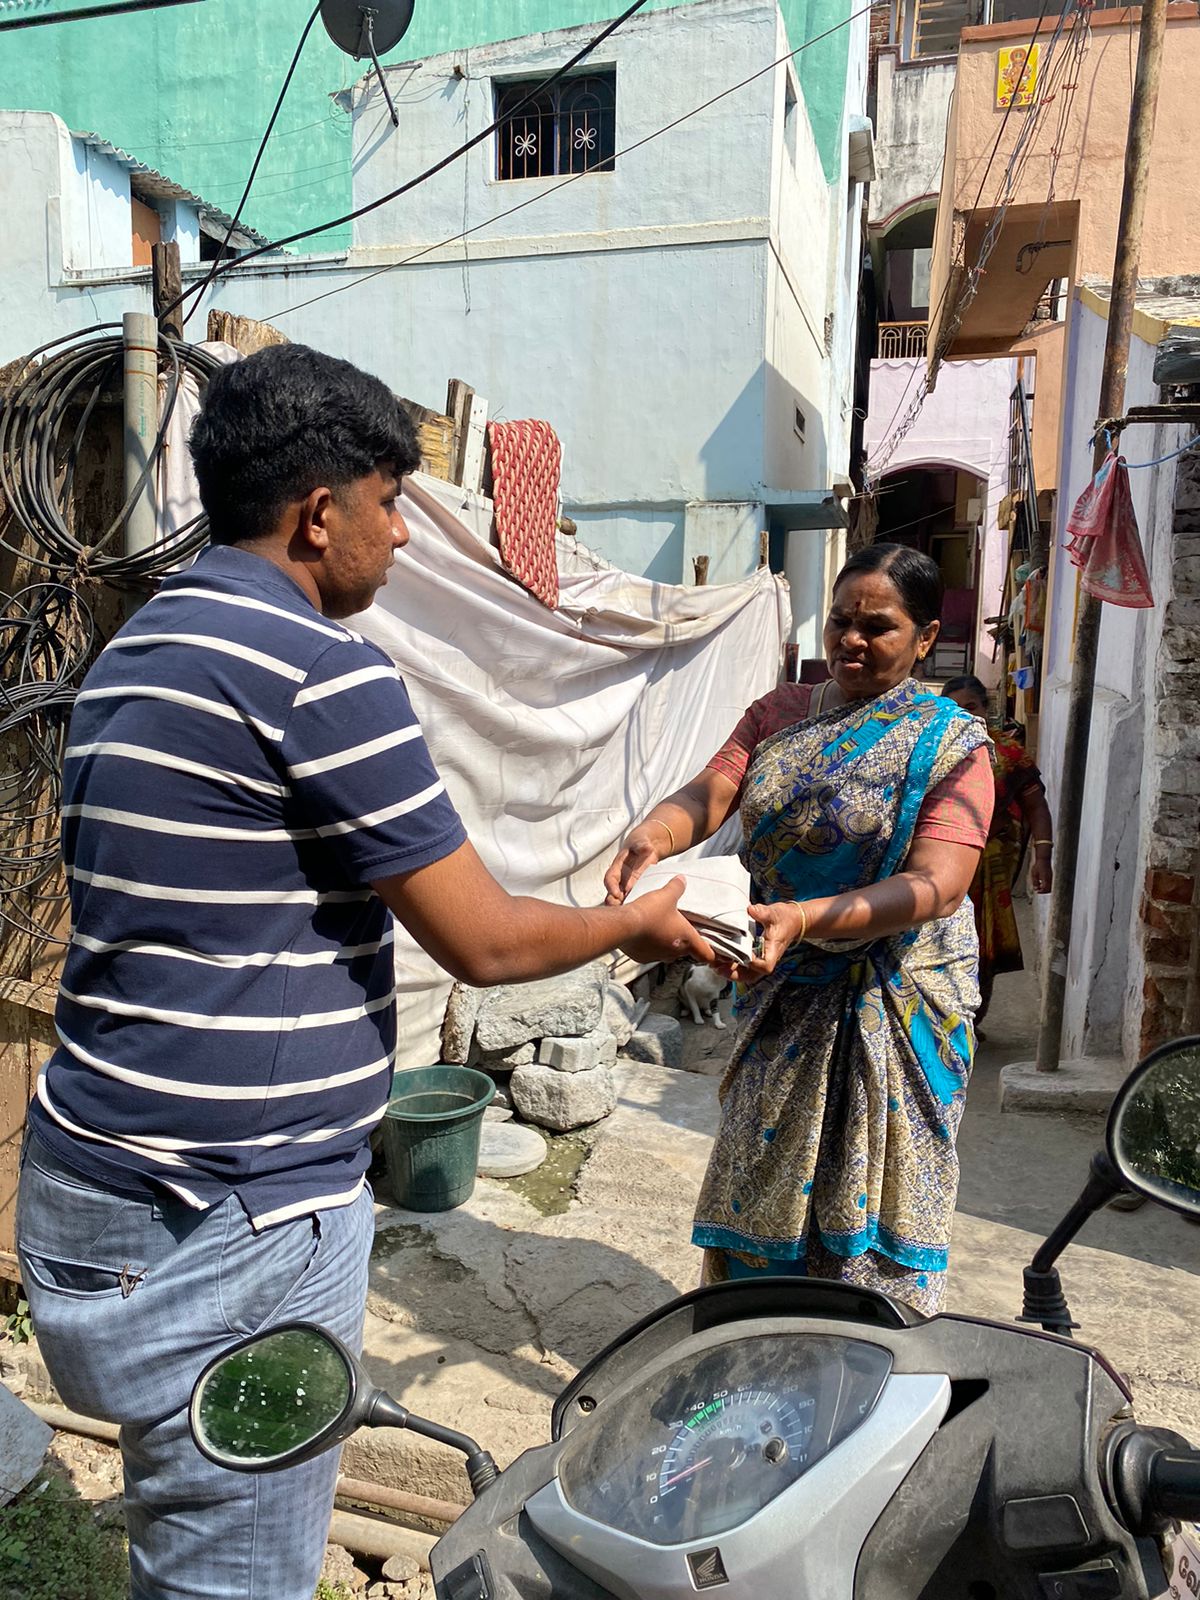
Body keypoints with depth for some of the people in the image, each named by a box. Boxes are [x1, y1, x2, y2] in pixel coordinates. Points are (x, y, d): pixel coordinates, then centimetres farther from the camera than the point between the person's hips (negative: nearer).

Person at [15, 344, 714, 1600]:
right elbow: (483, 942, -16)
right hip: (229, 1220, -9)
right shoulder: (318, 666, -19)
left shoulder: (131, 656, 10)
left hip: (98, 1174, 10)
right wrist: (637, 922, 2)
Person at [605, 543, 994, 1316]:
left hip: (891, 1007, -4)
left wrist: (806, 919, -36)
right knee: (761, 1185, 16)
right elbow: (708, 794, -8)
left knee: (866, 1195, 4)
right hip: (783, 993, 5)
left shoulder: (951, 745, -9)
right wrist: (652, 835, -32)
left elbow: (935, 886, -21)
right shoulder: (780, 712, 5)